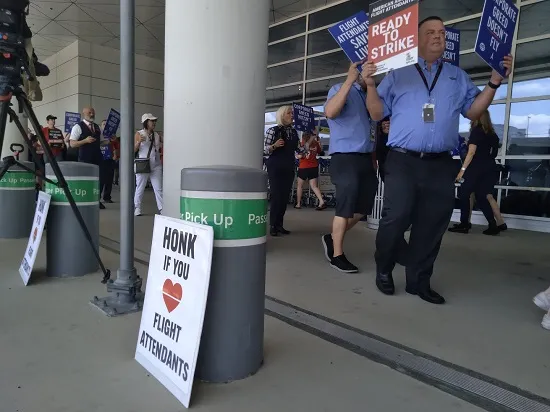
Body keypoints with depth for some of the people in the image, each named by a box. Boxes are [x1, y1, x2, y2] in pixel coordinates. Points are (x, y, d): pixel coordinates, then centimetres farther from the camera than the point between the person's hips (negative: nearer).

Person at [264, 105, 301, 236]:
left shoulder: (294, 132, 11)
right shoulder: (273, 130, -5)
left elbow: (297, 150, 14)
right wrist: (274, 145, -25)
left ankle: (279, 224, 14)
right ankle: (273, 226, 1)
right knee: (276, 195, -7)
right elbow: (264, 150, -8)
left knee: (285, 196, 5)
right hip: (275, 167, -5)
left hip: (289, 168, 5)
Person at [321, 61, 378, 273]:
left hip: (365, 157, 8)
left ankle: (333, 238, 24)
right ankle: (337, 255, 9)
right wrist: (350, 80, -24)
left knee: (364, 206, 9)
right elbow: (330, 112, -24)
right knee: (346, 206, -3)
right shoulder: (340, 89, -2)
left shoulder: (366, 95, 19)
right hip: (345, 156, -8)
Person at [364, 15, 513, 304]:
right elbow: (377, 114, 7)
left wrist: (494, 82, 5)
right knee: (395, 219, -10)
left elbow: (473, 111, 16)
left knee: (432, 224, 5)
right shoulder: (397, 74, 11)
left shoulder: (458, 76, 20)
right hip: (402, 162, -3)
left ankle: (418, 280, 17)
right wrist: (370, 85, -8)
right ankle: (383, 270, 13)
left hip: (440, 165, 4)